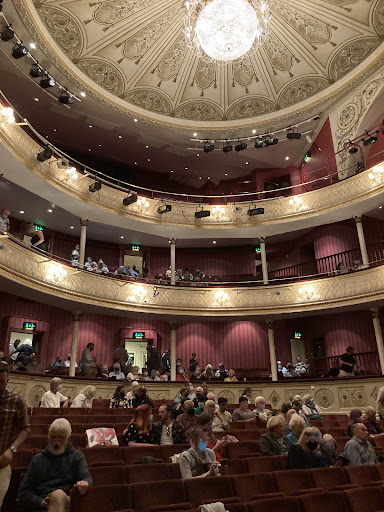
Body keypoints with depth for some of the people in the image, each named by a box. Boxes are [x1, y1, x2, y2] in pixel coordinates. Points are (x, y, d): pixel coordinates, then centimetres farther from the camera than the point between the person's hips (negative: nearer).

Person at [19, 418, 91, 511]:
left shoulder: (77, 456, 22)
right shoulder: (37, 460, 26)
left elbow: (86, 477, 7)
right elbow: (23, 492, 20)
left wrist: (85, 482, -21)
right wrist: (41, 502, -2)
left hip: (67, 502, -1)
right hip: (41, 506, 1)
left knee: (59, 494, -38)